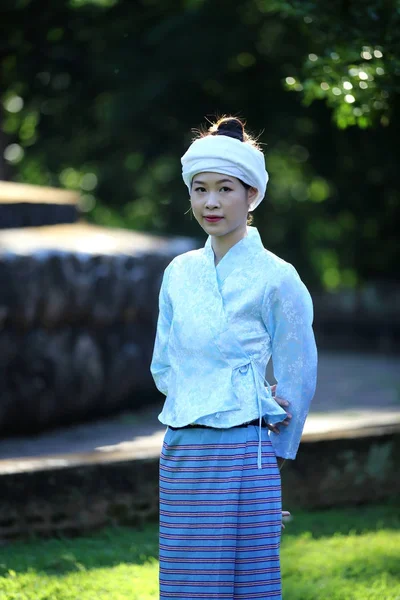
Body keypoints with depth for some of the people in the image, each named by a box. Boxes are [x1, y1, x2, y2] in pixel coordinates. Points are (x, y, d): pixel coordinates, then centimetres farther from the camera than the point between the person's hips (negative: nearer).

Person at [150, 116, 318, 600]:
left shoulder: (275, 278, -6)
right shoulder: (179, 273, 10)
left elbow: (297, 379, 1)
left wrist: (271, 452, 7)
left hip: (239, 452, -5)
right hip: (179, 452, 6)